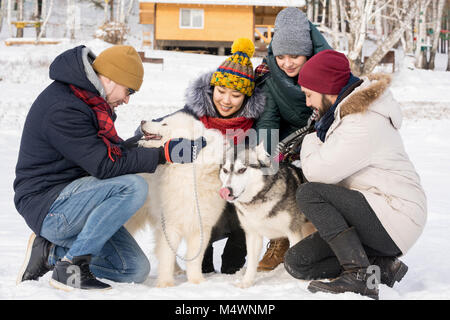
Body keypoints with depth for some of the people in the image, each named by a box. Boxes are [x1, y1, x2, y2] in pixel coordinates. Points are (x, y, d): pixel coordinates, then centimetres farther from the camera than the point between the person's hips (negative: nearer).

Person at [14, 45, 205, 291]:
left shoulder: (87, 98, 11)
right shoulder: (62, 108, -21)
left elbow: (110, 149, 18)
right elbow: (105, 164, -25)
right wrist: (163, 154, -22)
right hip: (47, 206, -10)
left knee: (136, 270, 3)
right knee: (133, 187, -30)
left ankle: (50, 251, 9)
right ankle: (71, 267, -20)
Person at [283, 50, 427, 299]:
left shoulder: (365, 124, -20)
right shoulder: (340, 113, 13)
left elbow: (318, 171, -21)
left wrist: (310, 141, 0)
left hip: (394, 218, -10)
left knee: (309, 193, -24)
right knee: (297, 262, 0)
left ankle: (359, 275, -25)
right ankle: (383, 267, -2)